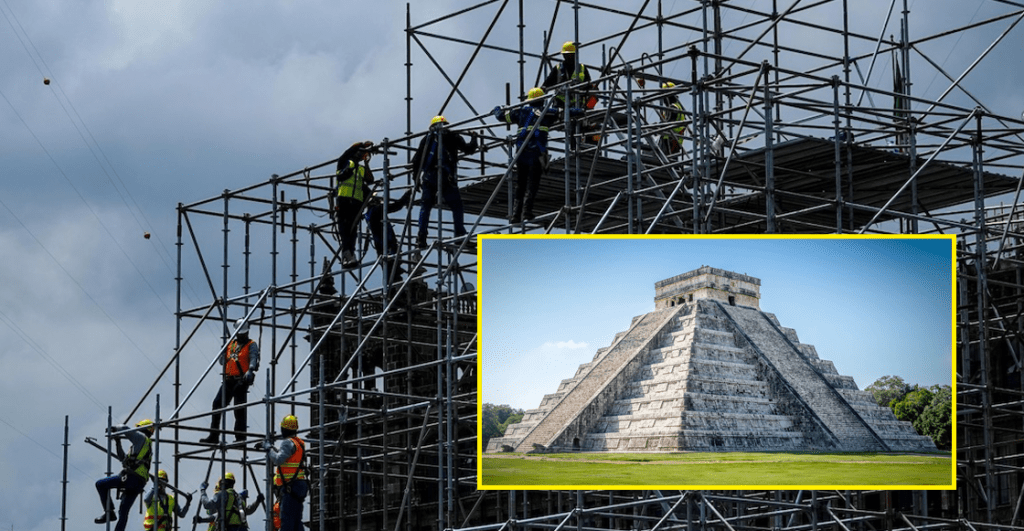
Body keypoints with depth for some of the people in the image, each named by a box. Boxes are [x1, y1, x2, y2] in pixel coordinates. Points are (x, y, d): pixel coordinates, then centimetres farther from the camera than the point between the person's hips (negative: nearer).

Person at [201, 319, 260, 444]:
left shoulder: (251, 345, 3)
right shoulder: (231, 344, 21)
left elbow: (253, 358, -17)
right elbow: (222, 360, 25)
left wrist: (250, 370, -35)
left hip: (241, 381, -6)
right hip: (228, 380, 6)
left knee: (239, 410, -7)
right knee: (217, 404, -2)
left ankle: (240, 438, -4)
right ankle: (214, 436, 1)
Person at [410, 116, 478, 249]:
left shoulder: (427, 138, 19)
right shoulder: (452, 136, 11)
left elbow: (416, 159, 15)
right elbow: (468, 149, 10)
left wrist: (416, 177, 23)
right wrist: (473, 139, 30)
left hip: (428, 177, 3)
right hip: (446, 177, -3)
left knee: (426, 206, 12)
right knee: (456, 206, 6)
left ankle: (421, 237, 2)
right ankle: (460, 235, -2)